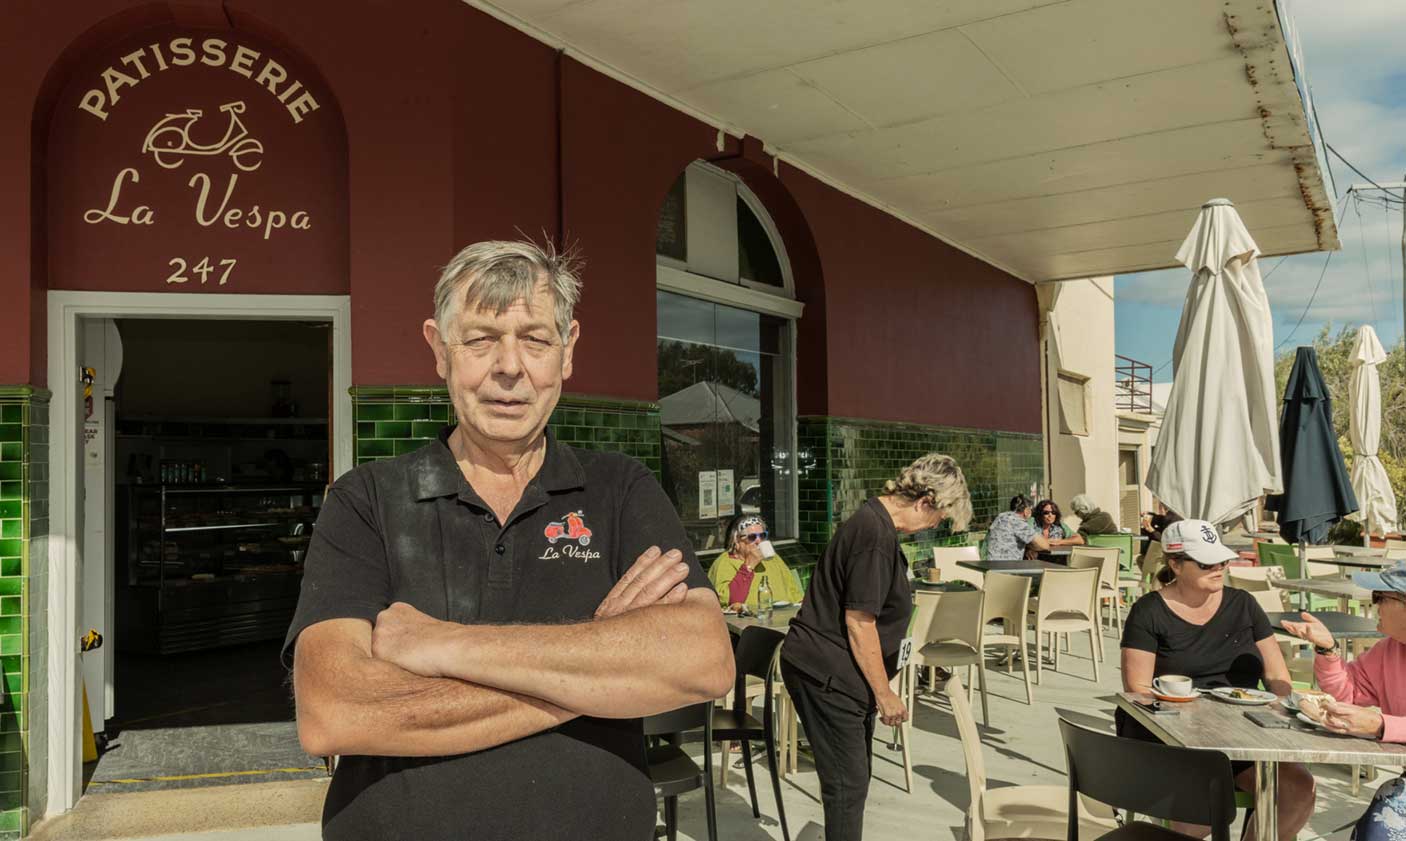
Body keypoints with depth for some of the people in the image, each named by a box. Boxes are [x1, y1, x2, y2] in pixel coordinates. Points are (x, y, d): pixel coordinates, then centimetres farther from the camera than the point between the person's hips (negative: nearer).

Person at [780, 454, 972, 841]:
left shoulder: (874, 522, 11)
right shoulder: (876, 537, -21)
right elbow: (859, 623, -21)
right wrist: (884, 693, -12)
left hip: (827, 671, 10)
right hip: (826, 674, -10)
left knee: (854, 776, 18)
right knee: (848, 782, -1)